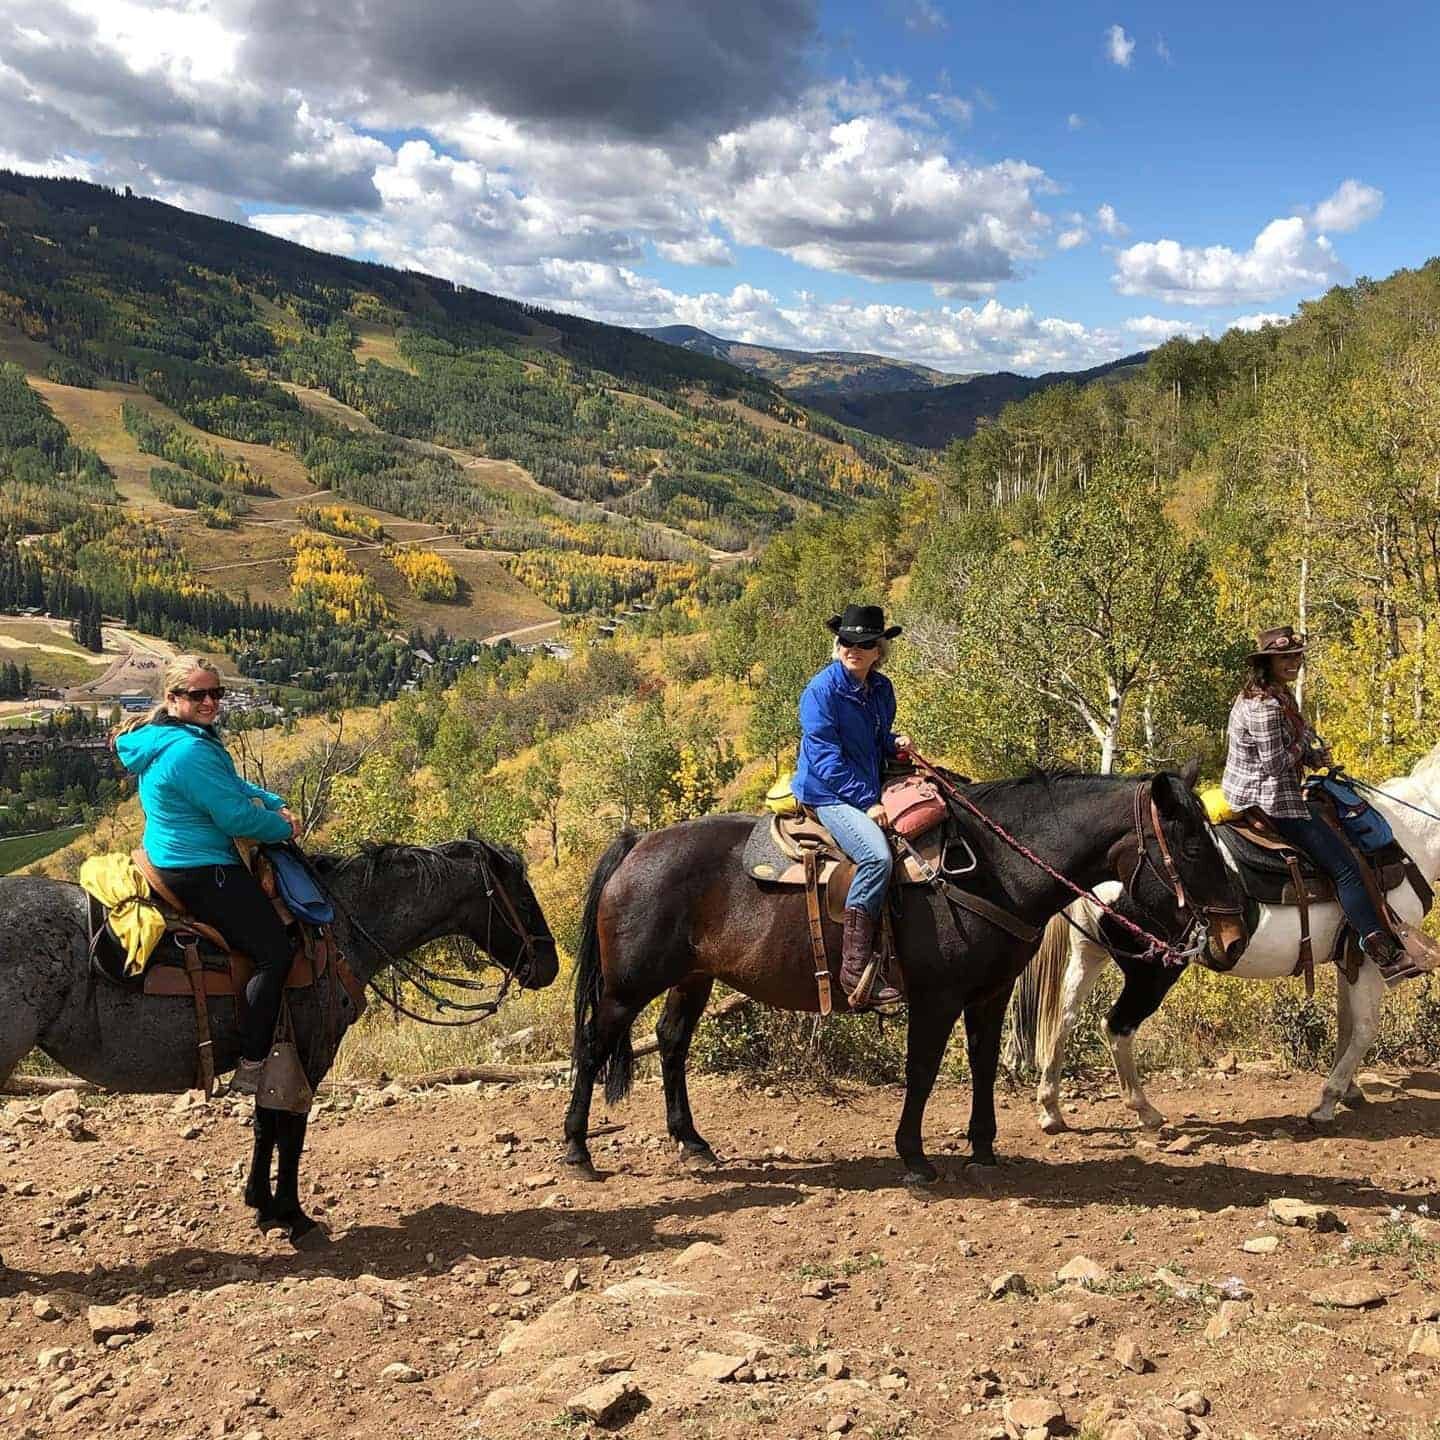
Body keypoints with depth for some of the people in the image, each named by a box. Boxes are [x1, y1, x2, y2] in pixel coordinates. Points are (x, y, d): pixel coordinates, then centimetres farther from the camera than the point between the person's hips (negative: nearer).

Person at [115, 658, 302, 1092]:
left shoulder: (184, 738, 10)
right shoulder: (189, 751, -24)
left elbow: (236, 786, 19)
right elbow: (237, 816, -23)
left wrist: (277, 805, 3)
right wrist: (284, 828, -6)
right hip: (202, 872, -12)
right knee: (274, 952, -12)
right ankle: (251, 1069, -11)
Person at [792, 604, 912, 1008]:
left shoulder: (882, 689, 10)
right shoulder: (822, 690, -12)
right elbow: (827, 759, -16)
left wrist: (895, 742, 2)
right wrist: (867, 802, -20)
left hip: (870, 792, 9)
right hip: (828, 794, -9)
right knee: (877, 856, -32)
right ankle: (855, 967, -32)